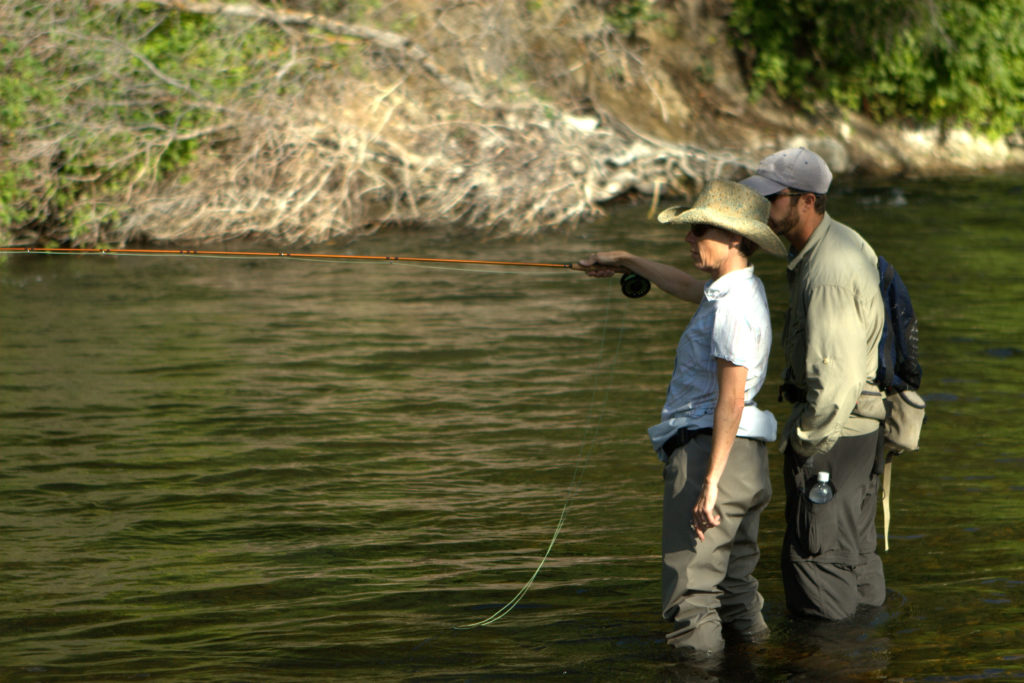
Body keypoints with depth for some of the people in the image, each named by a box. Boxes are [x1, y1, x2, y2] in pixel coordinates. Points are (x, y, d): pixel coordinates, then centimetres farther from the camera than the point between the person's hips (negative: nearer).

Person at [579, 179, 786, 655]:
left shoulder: (734, 308, -16)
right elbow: (687, 286, 38)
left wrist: (710, 485, -25)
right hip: (743, 457, 10)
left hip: (710, 452, -10)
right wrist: (626, 262, 50)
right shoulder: (735, 290, 16)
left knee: (691, 595, -10)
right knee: (735, 584, 12)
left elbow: (731, 401, -22)